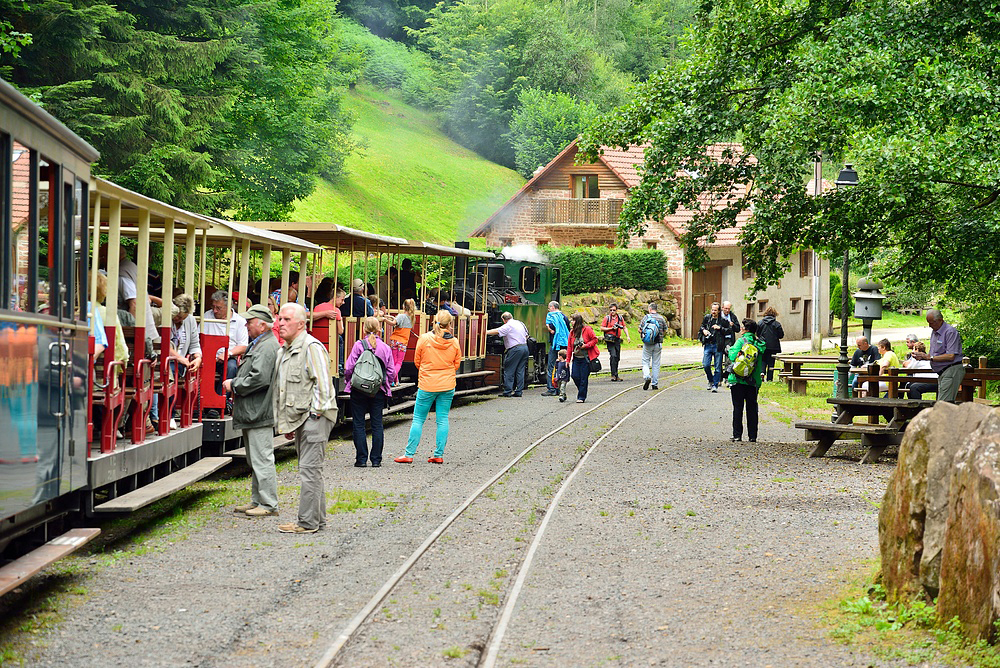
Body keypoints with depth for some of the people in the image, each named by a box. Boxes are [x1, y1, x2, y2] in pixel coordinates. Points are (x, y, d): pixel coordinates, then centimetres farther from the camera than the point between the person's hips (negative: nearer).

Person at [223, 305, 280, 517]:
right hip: (252, 413, 11)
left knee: (262, 459, -8)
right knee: (255, 460, 15)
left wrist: (234, 385, -13)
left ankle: (269, 505, -5)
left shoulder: (267, 347, -16)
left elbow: (259, 378, -24)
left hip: (259, 413, -11)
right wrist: (235, 383, 10)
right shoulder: (256, 344, 18)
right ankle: (257, 501, 21)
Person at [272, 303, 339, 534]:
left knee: (309, 470, -11)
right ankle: (318, 518, 20)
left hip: (313, 417, -10)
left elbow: (323, 383, -17)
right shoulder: (283, 351, 18)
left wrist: (316, 412, -17)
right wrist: (286, 424, 21)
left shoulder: (311, 347, -12)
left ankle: (308, 522, -10)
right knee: (310, 470, 13)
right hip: (299, 419, 10)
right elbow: (280, 389, 25)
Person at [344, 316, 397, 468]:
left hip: (359, 389, -3)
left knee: (359, 424, 4)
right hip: (379, 392, 3)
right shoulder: (385, 348, 1)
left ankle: (361, 459, 3)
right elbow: (391, 372, 3)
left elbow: (349, 368, -9)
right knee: (377, 424, 8)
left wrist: (349, 381, 10)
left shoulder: (358, 345, -8)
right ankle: (376, 460, 8)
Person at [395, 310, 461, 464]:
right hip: (447, 386, 2)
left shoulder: (424, 339, -9)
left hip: (427, 385, -2)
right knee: (443, 419, 8)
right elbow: (457, 364, 6)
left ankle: (409, 454, 4)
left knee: (418, 419, 4)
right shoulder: (454, 342, -4)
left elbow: (417, 361, 1)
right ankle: (439, 455, 8)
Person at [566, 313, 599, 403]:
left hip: (586, 358, -5)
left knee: (584, 378, -2)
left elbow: (595, 340, -3)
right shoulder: (572, 332, 6)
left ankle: (581, 397, 7)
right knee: (575, 376, -3)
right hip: (576, 358, 5)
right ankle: (581, 390, 23)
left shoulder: (587, 330, -8)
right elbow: (569, 347, 8)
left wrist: (586, 345, -17)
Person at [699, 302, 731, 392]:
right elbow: (702, 327, 24)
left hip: (718, 346, -3)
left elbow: (730, 330, -3)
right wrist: (703, 330, 2)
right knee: (706, 365, -3)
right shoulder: (707, 318, 9)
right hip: (708, 345, 3)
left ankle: (715, 385, 10)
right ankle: (711, 381, 20)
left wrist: (720, 328, -14)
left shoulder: (724, 320, -2)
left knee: (717, 367, 1)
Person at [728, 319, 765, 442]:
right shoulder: (760, 343, 5)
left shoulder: (741, 341, -10)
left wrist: (730, 349, 1)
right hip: (754, 380, 4)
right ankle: (752, 436, 10)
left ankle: (737, 435, 1)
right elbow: (762, 361, 8)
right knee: (752, 408, 10)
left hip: (739, 379, -4)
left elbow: (733, 356, -16)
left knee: (738, 407, 2)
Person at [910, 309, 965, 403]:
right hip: (942, 373, 10)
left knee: (943, 403, -17)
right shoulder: (934, 332, 16)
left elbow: (950, 356, -21)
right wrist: (922, 356, 0)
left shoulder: (950, 332, -13)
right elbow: (933, 354, 22)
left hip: (952, 370, -10)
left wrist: (930, 357, -18)